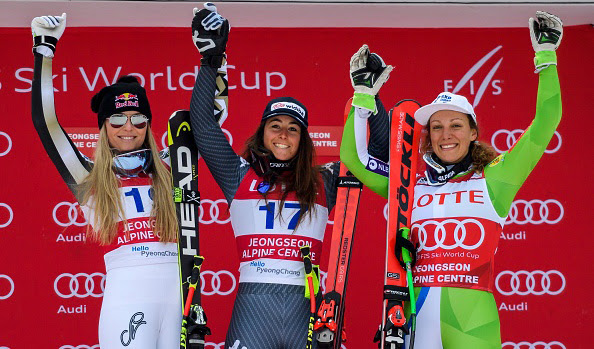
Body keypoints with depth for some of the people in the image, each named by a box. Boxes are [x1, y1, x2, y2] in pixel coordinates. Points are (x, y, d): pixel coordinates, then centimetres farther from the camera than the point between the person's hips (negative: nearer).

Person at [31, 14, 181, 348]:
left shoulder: (168, 171, 15)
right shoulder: (89, 179, 10)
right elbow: (45, 120, 4)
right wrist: (45, 49, 5)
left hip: (179, 292, 3)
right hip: (126, 294, -2)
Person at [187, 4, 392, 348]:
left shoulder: (323, 182, 13)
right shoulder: (240, 175, 12)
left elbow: (378, 152, 16)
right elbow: (204, 124, 6)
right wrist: (212, 61, 2)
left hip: (306, 305, 1)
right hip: (253, 303, -1)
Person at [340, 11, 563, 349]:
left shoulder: (493, 180, 8)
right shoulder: (412, 186, 14)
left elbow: (546, 122, 5)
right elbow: (353, 158, 14)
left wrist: (546, 55, 6)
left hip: (473, 320, -2)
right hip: (416, 317, 2)